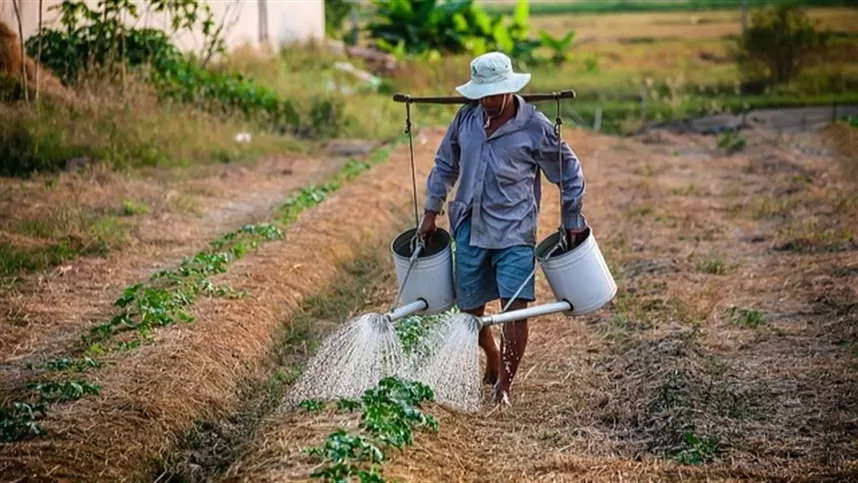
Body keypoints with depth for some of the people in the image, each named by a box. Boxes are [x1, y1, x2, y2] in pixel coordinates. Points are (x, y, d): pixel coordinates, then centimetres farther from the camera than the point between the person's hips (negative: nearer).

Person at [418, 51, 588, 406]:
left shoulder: (536, 128, -9)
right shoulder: (466, 118, 3)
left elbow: (569, 174, 2)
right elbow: (445, 165, 16)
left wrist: (572, 223, 5)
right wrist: (431, 212, 15)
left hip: (514, 232, -4)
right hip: (470, 229, 4)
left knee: (515, 307, -14)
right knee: (470, 308, 12)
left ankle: (504, 384, -3)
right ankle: (493, 362, 39)